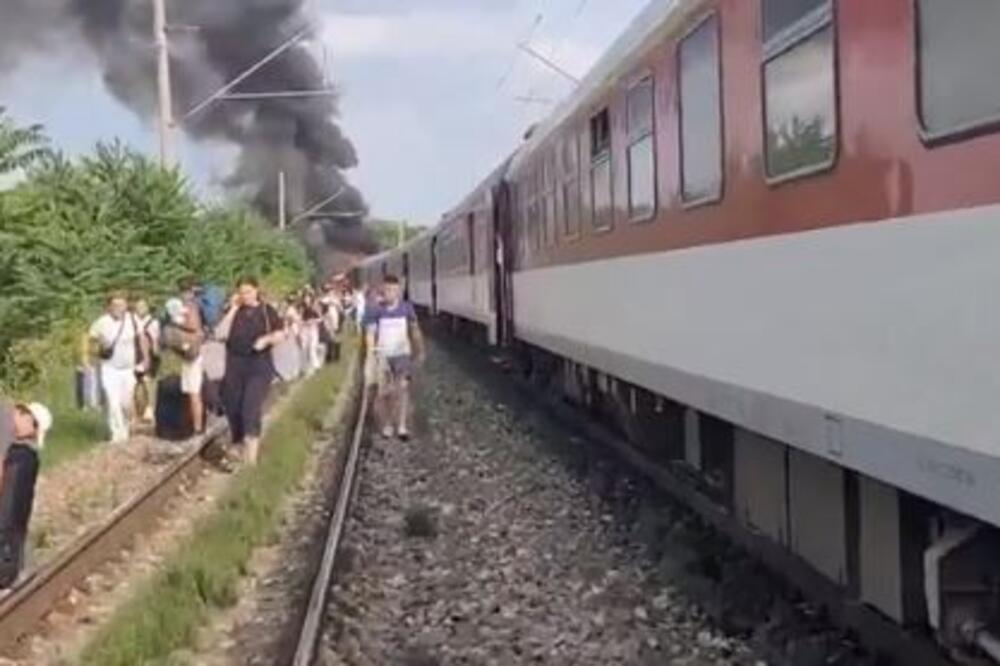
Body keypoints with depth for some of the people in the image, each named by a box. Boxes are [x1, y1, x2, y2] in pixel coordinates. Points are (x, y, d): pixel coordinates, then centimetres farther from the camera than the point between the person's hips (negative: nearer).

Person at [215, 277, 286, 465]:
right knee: (233, 409, 8)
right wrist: (233, 309, -8)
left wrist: (267, 339, -16)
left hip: (259, 366, -3)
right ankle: (239, 445, 27)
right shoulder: (233, 311, 8)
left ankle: (251, 454, -17)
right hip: (234, 366, 4)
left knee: (251, 408, -15)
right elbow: (220, 334, -5)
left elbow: (281, 334, 4)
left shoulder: (266, 311, 3)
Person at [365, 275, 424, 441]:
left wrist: (420, 351, 13)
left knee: (403, 388, -6)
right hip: (383, 355, 0)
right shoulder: (377, 311, -6)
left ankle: (402, 426, -5)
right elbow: (370, 332, -8)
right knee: (385, 392, 5)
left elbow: (414, 330, 9)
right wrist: (371, 348, -24)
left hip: (403, 354, 1)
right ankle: (387, 425, 18)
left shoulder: (406, 308, -2)